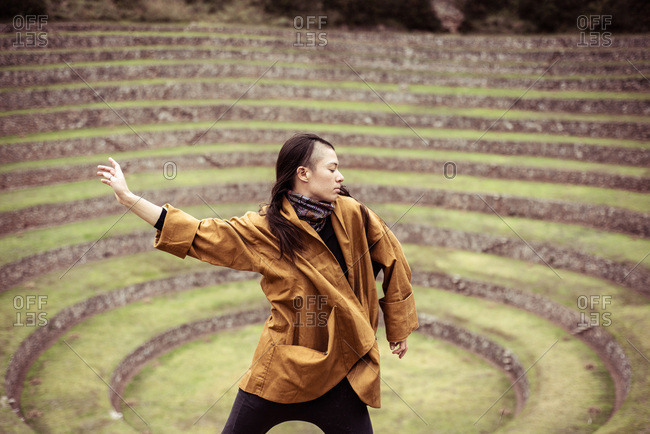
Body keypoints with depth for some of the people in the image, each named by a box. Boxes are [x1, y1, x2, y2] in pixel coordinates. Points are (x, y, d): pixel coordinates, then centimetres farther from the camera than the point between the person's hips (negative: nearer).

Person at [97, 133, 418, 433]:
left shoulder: (351, 214, -5)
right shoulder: (265, 228, -8)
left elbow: (393, 260, 7)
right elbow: (200, 234, -5)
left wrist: (399, 328, 12)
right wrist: (128, 197, -8)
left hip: (340, 370, 1)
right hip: (281, 366, 0)